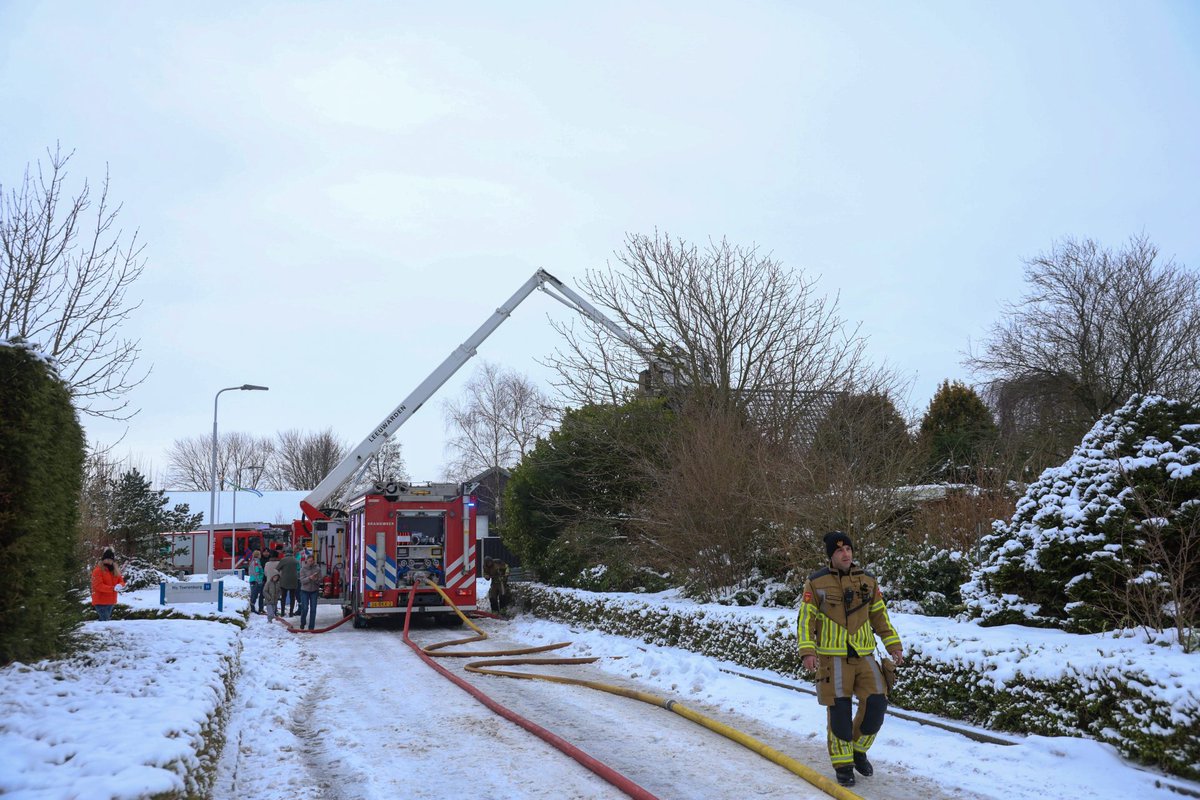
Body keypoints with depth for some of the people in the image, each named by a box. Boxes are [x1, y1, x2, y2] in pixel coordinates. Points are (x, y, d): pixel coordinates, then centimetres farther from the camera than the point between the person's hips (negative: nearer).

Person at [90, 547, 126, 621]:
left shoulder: (115, 570, 11)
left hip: (111, 602, 7)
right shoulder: (98, 571, -10)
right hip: (101, 602, -7)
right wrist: (113, 588, -27)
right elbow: (98, 586, -19)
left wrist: (120, 585, -18)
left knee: (107, 620, 14)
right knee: (105, 621, -15)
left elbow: (121, 581, 9)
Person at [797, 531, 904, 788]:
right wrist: (807, 651, -15)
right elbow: (805, 619, -4)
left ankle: (858, 750, 21)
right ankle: (843, 765, 15)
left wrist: (893, 645, 6)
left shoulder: (868, 581, 7)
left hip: (863, 656, 3)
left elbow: (880, 616, 14)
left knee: (876, 703, -4)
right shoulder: (816, 583, -4)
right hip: (833, 658, -3)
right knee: (839, 711, -3)